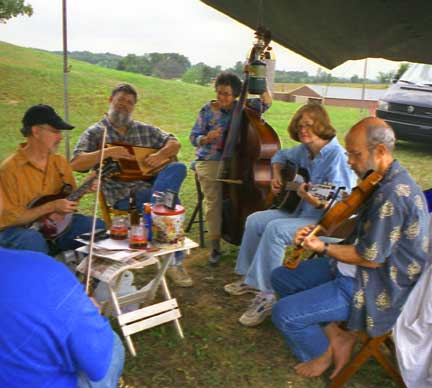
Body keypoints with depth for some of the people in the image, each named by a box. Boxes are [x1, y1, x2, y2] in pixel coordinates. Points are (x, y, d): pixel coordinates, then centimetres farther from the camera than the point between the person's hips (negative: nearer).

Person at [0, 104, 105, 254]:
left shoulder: (60, 162, 3)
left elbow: (70, 198, 12)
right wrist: (50, 207, -23)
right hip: (20, 229, -5)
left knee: (100, 227, -9)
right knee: (34, 243, -38)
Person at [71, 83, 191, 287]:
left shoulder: (144, 130, 23)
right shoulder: (95, 132, 9)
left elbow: (174, 143, 22)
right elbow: (75, 164, -4)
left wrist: (160, 155, -2)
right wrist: (106, 152, -18)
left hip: (151, 182, 5)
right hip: (122, 194, -5)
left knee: (178, 168, -28)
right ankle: (173, 261, -21)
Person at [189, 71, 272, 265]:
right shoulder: (208, 110, 4)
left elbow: (266, 102, 1)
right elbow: (194, 137, 3)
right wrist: (207, 139, -18)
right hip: (209, 161, -1)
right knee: (214, 199, -22)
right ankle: (215, 246, -11)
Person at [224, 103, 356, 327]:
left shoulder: (336, 155, -21)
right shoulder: (305, 150, 4)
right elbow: (280, 156, 26)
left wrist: (317, 202, -46)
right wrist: (277, 175, 8)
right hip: (302, 211, 9)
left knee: (274, 229, -29)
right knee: (255, 221, 0)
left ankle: (267, 295, -20)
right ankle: (250, 278, 14)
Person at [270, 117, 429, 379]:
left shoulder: (393, 195, -29)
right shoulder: (385, 180, 3)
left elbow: (370, 258, -25)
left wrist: (323, 248, -14)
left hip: (374, 286, -10)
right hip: (356, 269, 10)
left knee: (283, 313, -15)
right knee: (281, 277, 10)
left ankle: (322, 352, 16)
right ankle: (336, 337, 12)